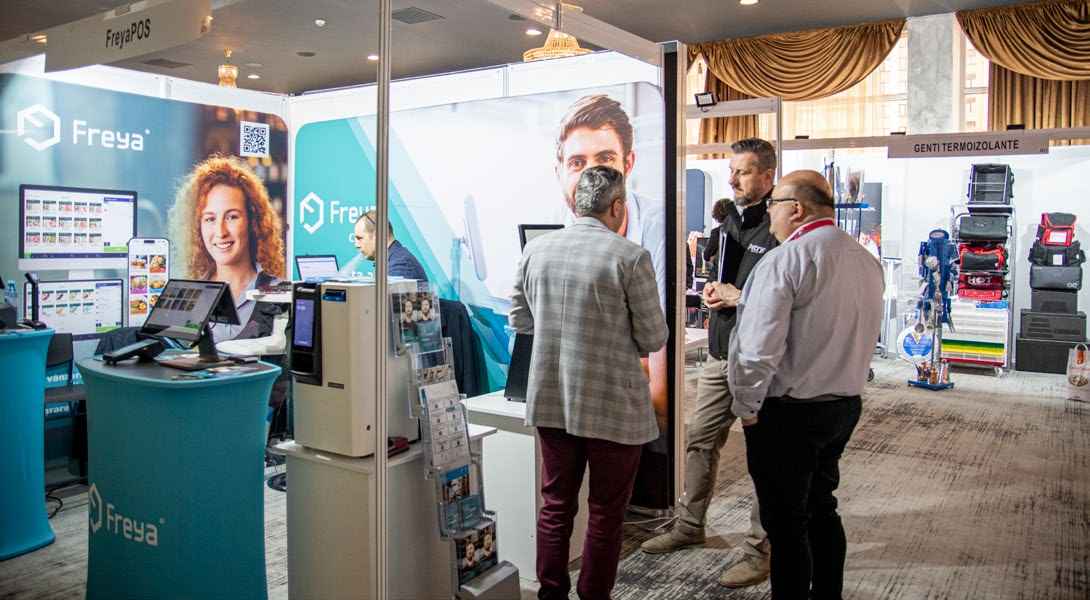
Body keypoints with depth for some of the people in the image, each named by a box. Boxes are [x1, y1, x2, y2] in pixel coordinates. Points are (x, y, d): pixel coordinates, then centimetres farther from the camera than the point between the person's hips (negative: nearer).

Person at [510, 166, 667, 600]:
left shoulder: (535, 250, -1)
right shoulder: (631, 257, -15)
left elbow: (519, 321, 10)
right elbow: (654, 339, -9)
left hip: (550, 401, 5)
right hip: (612, 406, -4)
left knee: (555, 504, 19)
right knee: (606, 514, 11)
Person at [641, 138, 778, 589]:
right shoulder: (729, 220, 12)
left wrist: (738, 297, -17)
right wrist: (713, 289, 3)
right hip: (720, 354, 8)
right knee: (700, 441, 16)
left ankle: (760, 551, 18)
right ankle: (689, 525, 34)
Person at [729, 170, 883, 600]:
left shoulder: (783, 262, -20)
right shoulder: (868, 261, 6)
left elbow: (757, 349, -23)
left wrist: (747, 408, -11)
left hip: (788, 413, -8)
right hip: (846, 405, 8)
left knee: (786, 523, 5)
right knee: (822, 508, 22)